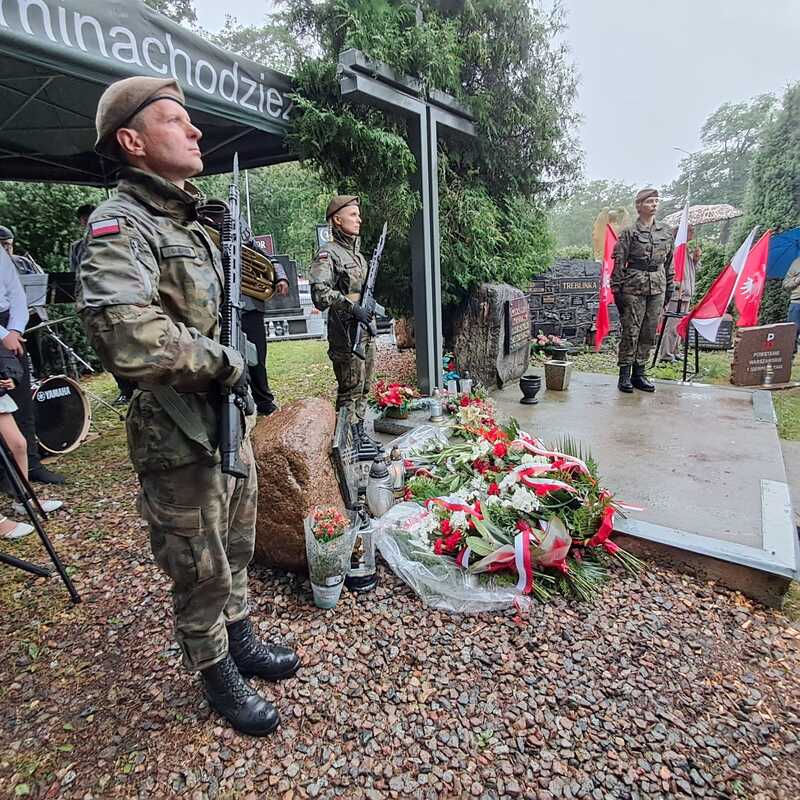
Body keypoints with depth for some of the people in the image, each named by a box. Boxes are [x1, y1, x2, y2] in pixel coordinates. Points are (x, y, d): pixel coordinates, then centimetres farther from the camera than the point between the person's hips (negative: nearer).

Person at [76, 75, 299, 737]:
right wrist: (221, 360, -21)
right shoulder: (120, 225, -16)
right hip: (178, 441, -8)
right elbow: (126, 336, -34)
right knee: (201, 572, 11)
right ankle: (218, 675, 36)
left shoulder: (190, 223, 12)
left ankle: (241, 639, 46)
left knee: (235, 550, 23)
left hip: (228, 422, 8)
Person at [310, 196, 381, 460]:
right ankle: (350, 444, 9)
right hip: (345, 331, -9)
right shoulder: (327, 254, -11)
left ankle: (360, 434, 28)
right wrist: (351, 307, -25)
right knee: (350, 389, -2)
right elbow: (320, 293, -24)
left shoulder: (356, 251, 16)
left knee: (363, 386, 15)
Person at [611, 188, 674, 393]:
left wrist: (669, 287, 13)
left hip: (657, 288, 5)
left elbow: (670, 261, 17)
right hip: (634, 287, -5)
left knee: (649, 332, 6)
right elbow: (619, 262, -5)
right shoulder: (629, 232, -2)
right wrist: (617, 289, -10)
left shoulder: (667, 231, 12)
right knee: (630, 331, -4)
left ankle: (639, 373, 15)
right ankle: (624, 375, 4)